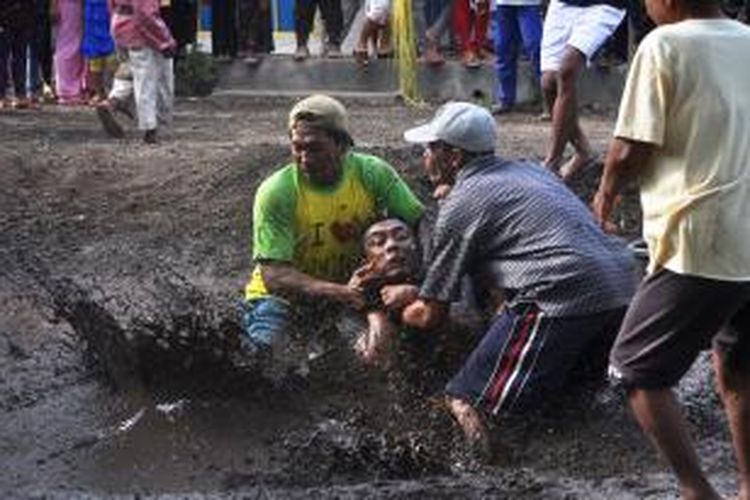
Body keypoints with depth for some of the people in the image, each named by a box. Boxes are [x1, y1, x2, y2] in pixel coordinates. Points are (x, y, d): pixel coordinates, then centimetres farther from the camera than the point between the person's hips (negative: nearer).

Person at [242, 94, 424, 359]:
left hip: (350, 289, 3)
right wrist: (339, 292, -42)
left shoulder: (373, 174, -12)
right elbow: (274, 276, -26)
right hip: (285, 296, -3)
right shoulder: (275, 192, -21)